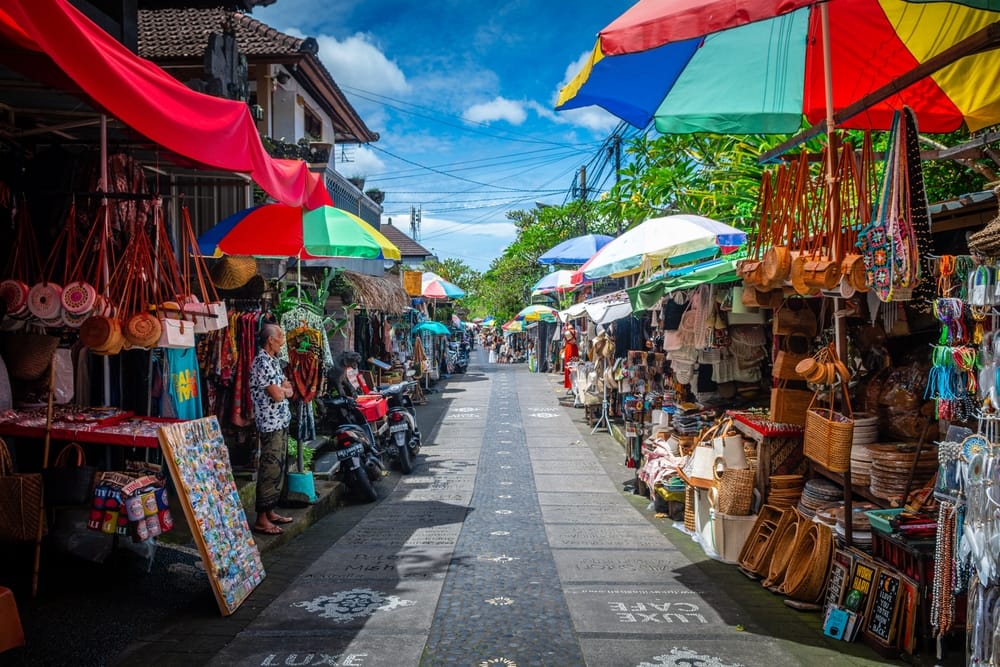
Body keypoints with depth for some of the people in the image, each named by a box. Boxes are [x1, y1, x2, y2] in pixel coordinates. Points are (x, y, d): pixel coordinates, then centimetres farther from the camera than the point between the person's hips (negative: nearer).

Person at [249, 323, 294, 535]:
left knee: (278, 468, 14)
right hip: (271, 424, -10)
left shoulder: (273, 361, 14)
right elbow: (277, 395, -22)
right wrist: (283, 389, -1)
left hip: (281, 422, 10)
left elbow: (289, 391, 14)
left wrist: (281, 388, -7)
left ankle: (270, 512, 24)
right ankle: (261, 520, 1)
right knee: (270, 470, -5)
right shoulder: (262, 362, -17)